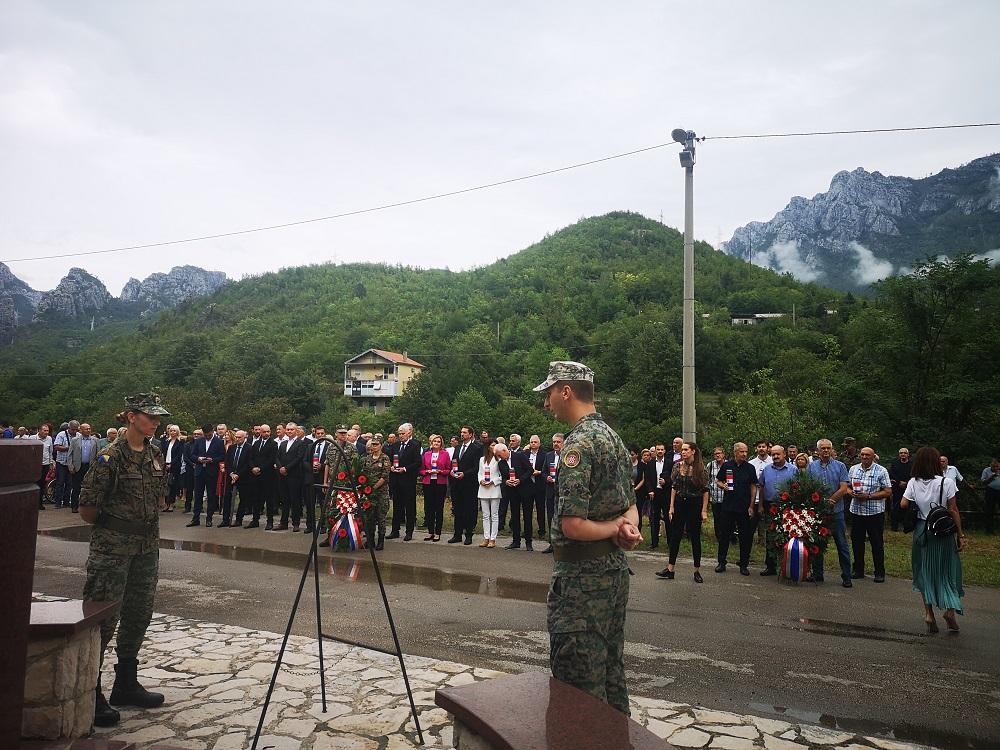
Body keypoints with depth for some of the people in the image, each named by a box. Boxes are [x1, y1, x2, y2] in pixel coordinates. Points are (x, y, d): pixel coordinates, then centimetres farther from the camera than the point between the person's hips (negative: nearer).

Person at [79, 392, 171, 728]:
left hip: (147, 546, 7)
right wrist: (109, 525, 2)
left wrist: (147, 522, 13)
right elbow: (87, 508, -13)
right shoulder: (111, 456, -15)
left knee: (139, 615, 14)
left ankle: (125, 685, 29)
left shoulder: (155, 455, 7)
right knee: (104, 619, -1)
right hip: (112, 548, -7)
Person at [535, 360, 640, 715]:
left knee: (579, 680, 1)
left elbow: (572, 526, -25)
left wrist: (616, 528, -9)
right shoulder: (613, 437, 11)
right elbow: (631, 505, 18)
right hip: (616, 568, 10)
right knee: (610, 670, 20)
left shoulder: (578, 443, -19)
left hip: (582, 575, -10)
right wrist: (628, 529, -3)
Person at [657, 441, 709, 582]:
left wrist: (704, 510, -9)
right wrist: (671, 507, 2)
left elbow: (705, 490, -6)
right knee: (675, 536, 4)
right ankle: (670, 570, 9)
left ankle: (697, 571, 16)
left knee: (695, 537, 5)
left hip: (695, 504, -3)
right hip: (680, 503, 3)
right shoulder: (677, 466, 2)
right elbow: (674, 487, 6)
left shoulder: (700, 467, -7)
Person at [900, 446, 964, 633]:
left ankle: (929, 612, 9)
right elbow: (953, 511, -8)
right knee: (947, 569, 13)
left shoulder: (913, 483, -4)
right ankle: (950, 609, 1)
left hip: (921, 531, 2)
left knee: (924, 570, 12)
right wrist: (960, 535, -1)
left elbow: (903, 505, -10)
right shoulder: (946, 482, -10)